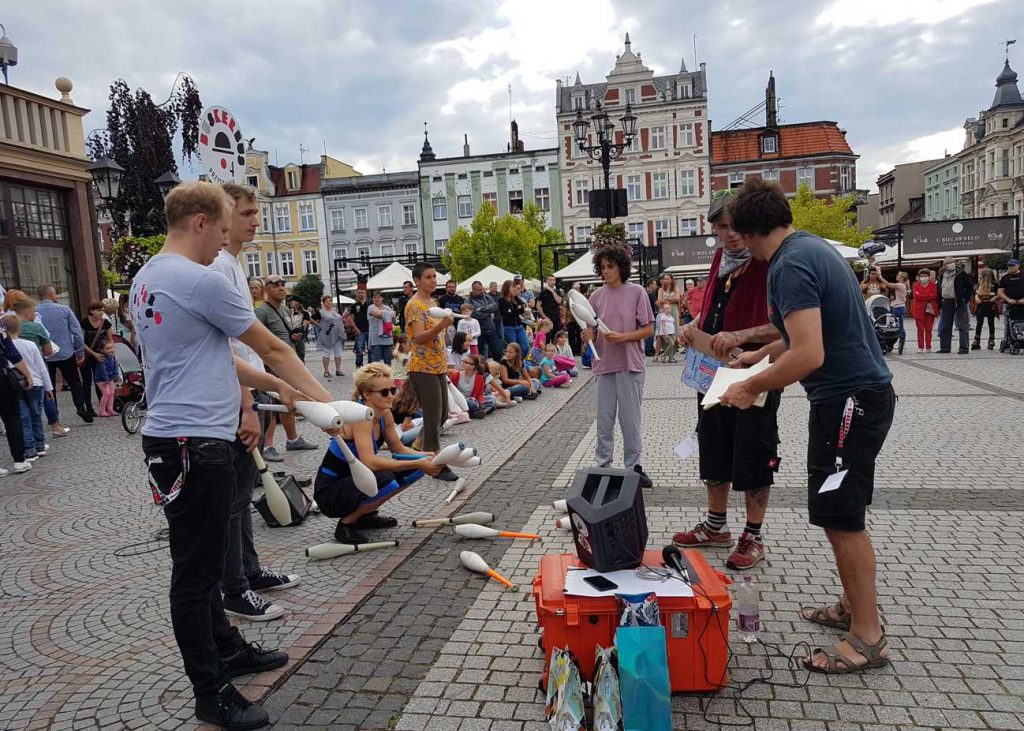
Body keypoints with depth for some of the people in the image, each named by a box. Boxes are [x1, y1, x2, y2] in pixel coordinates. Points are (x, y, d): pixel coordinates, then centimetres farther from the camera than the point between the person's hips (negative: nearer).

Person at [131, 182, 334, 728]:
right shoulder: (200, 280, -17)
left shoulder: (146, 278, 14)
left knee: (202, 560, 20)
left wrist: (278, 386, 21)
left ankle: (226, 650, 35)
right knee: (196, 570, 0)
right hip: (195, 442, -10)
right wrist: (324, 399, 5)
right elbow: (273, 349, -8)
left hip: (173, 437, 10)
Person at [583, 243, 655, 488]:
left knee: (631, 419, 5)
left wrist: (622, 337, -17)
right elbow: (592, 330, 9)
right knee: (604, 420, 9)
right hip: (605, 365, 3)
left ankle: (633, 466, 18)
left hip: (630, 364, -3)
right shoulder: (596, 296, 5)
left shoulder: (636, 292, -3)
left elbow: (648, 329, -4)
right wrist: (588, 335, -15)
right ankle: (603, 466, 20)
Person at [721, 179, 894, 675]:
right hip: (858, 393, 10)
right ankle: (853, 606, 33)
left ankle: (867, 638, 13)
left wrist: (751, 387, -15)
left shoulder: (790, 266, -21)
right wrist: (758, 355, 33)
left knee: (841, 518, 0)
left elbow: (808, 355, -29)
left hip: (848, 401, -10)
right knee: (840, 513, 19)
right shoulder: (812, 247, 11)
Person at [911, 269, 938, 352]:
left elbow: (934, 295, -6)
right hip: (919, 310, 0)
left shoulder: (932, 284, 7)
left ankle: (928, 347, 8)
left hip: (930, 309, 0)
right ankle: (920, 347, 3)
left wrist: (922, 296, -11)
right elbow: (916, 296, -8)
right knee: (920, 329, 0)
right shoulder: (916, 285, 7)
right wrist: (928, 295, -9)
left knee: (929, 329, 3)